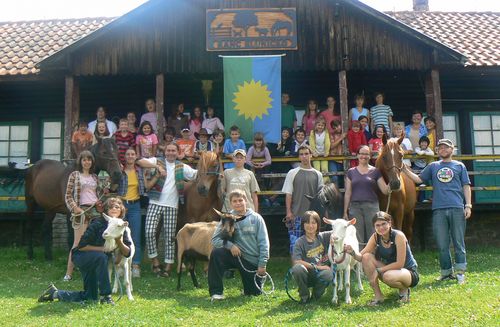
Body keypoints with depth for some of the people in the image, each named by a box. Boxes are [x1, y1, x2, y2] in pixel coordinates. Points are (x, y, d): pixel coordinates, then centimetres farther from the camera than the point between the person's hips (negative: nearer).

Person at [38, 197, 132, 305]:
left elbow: (127, 253, -9)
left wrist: (120, 242, -27)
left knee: (90, 297, 7)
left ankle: (55, 293, 24)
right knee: (101, 257, -40)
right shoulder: (98, 224, -22)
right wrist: (102, 248, -25)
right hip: (81, 257, -7)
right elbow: (81, 246, -22)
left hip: (96, 262, 7)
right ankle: (105, 296, -29)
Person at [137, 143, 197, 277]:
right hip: (155, 203, -1)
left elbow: (197, 174, 3)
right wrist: (158, 167, -19)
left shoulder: (182, 167, 11)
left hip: (172, 206, 1)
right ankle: (155, 261, 8)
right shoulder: (157, 161, 4)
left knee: (170, 236, 2)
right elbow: (140, 162, -10)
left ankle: (168, 266, 11)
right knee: (149, 232, -10)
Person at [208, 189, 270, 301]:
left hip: (253, 261, 0)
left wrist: (262, 264, -11)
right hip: (236, 255, 1)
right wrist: (229, 245, -23)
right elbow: (215, 239, -6)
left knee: (254, 292, 0)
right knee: (216, 253, -27)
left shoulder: (256, 218, -5)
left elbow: (263, 242, -5)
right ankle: (216, 292, -17)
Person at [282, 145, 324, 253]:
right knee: (295, 243, -4)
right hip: (296, 215, -2)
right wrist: (289, 212, -7)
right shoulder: (292, 173, 4)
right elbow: (288, 194, 1)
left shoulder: (317, 174, 10)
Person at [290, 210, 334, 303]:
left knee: (328, 274, -33)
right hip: (307, 276, -1)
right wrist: (317, 266, -18)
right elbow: (296, 261, -17)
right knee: (297, 268, -33)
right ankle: (304, 295, -7)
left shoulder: (323, 237, 4)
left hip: (319, 275, 1)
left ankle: (316, 295, 0)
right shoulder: (300, 242, -5)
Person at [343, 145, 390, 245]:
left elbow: (385, 190, 2)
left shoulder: (375, 171, 6)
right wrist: (345, 211, 5)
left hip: (372, 206, -1)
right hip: (355, 207, 1)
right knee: (357, 239, 4)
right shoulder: (351, 172, 9)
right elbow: (347, 193, 8)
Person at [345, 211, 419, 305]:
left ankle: (404, 290, -1)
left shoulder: (398, 236, -23)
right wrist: (353, 252, -30)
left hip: (409, 272, -6)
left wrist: (378, 270, -26)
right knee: (367, 257, -16)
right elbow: (361, 257, -9)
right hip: (390, 269, 6)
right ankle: (378, 296, -9)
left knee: (388, 276, -38)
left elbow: (400, 264, -24)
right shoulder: (375, 237, -7)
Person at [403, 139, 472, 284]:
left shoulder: (459, 166, 11)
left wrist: (468, 205, -1)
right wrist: (405, 170, 1)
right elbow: (419, 179, 13)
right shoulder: (433, 166, 16)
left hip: (457, 208, -2)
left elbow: (466, 186, 8)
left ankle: (460, 272, 7)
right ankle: (446, 272, 15)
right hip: (438, 209, 2)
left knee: (459, 242, 1)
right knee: (442, 245, 5)